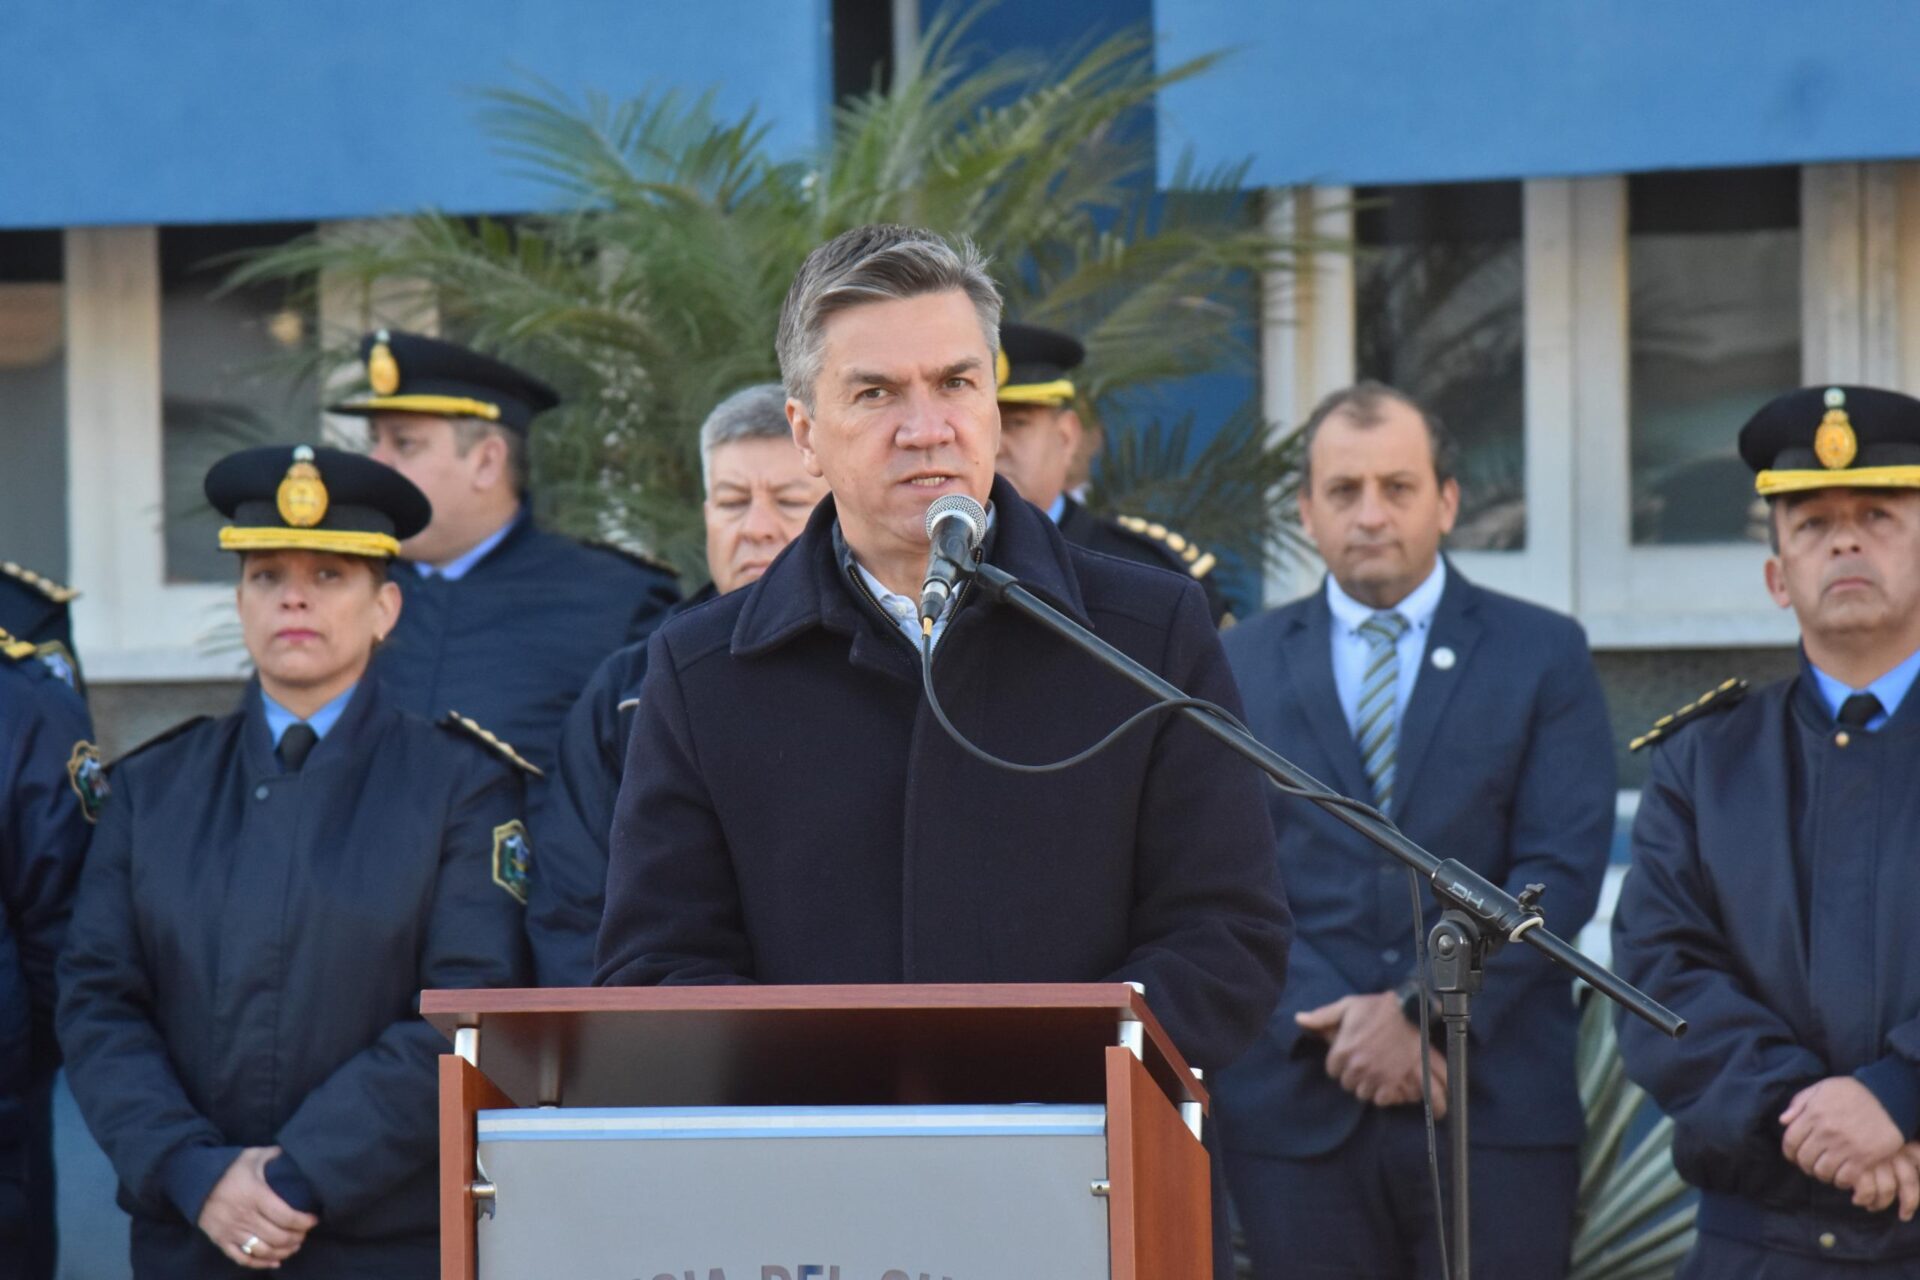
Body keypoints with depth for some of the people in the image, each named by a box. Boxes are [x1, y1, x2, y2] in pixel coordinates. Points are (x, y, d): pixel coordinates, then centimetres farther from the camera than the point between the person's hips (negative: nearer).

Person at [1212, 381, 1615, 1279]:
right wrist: (1327, 1022, -10)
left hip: (1495, 1104, -1)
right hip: (1299, 1110, 1)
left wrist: (1425, 1013, -12)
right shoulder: (1241, 665, 12)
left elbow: (1562, 870, -2)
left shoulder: (1543, 655, 7)